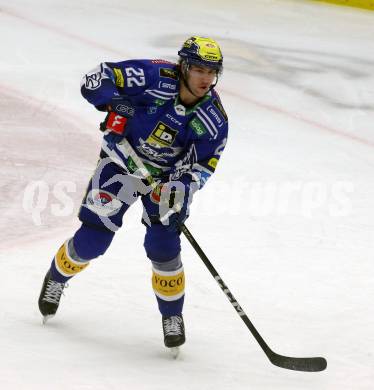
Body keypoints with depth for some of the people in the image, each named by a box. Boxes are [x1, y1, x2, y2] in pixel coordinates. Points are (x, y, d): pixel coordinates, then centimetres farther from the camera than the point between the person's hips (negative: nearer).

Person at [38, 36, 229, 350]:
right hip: (122, 159, -1)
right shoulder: (155, 77, -25)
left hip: (167, 175, 1)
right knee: (93, 238, -3)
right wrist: (116, 105, -36)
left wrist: (183, 185, -32)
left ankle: (172, 315, 9)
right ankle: (57, 278, 29)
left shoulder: (214, 120, -17)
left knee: (163, 245, -13)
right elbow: (96, 79, -21)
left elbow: (201, 166, -13)